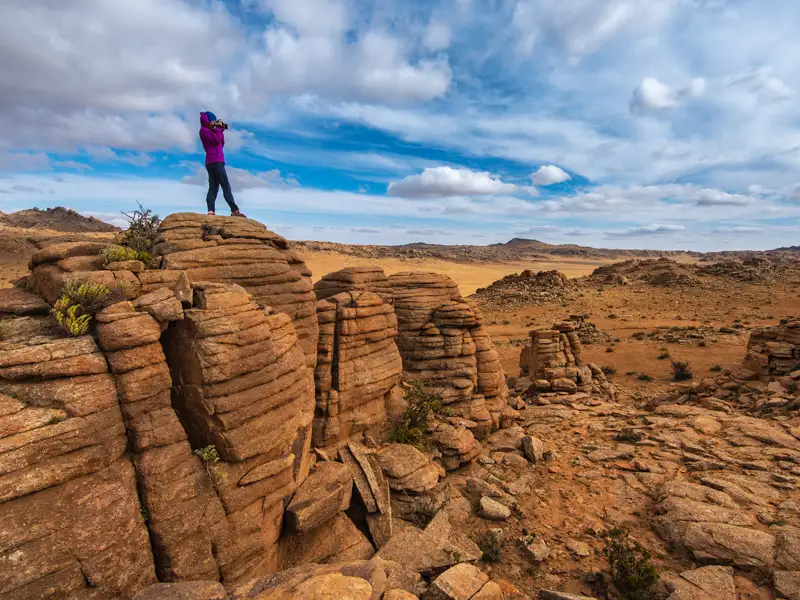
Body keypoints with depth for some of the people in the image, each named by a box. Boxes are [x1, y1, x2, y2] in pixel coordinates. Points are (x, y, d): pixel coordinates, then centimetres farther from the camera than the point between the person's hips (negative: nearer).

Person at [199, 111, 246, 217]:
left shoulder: (210, 131, 26)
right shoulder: (204, 130, -1)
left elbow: (221, 144, 24)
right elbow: (216, 140, -14)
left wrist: (221, 131, 17)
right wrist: (218, 128, -2)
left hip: (211, 163, 10)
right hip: (215, 161, -10)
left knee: (213, 187, -1)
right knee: (226, 186, -15)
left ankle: (211, 211, -10)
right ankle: (235, 210, -22)